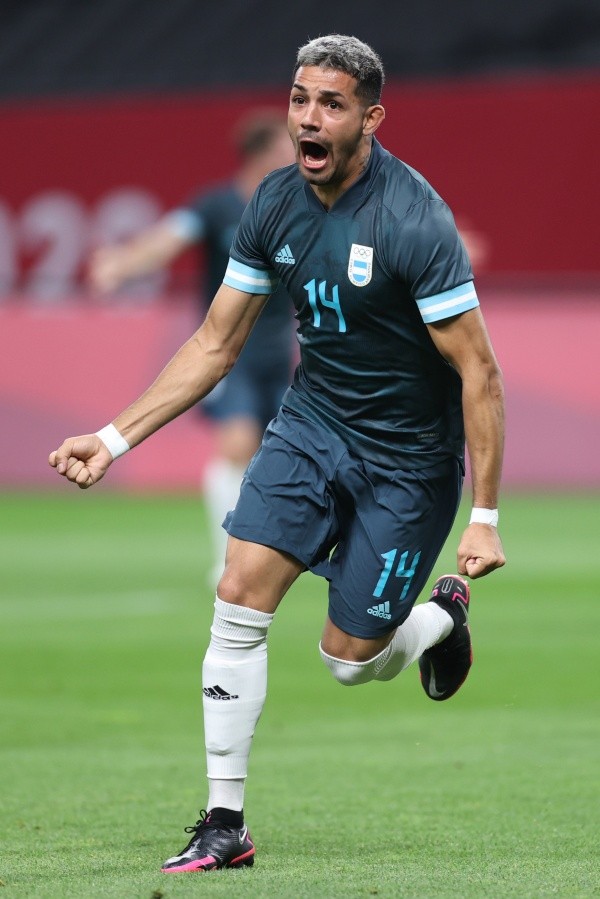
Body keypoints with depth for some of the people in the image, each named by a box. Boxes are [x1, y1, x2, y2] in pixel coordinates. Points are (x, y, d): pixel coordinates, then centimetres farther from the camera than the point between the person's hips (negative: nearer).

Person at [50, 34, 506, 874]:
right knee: (239, 600, -10)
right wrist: (115, 437, -1)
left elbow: (478, 372, -20)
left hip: (406, 455, -5)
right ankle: (225, 824, -2)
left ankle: (442, 617, 35)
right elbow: (215, 345, 5)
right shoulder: (276, 204, -5)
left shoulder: (414, 221, -24)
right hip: (312, 420, 5)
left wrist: (484, 514, -22)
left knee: (348, 659, 0)